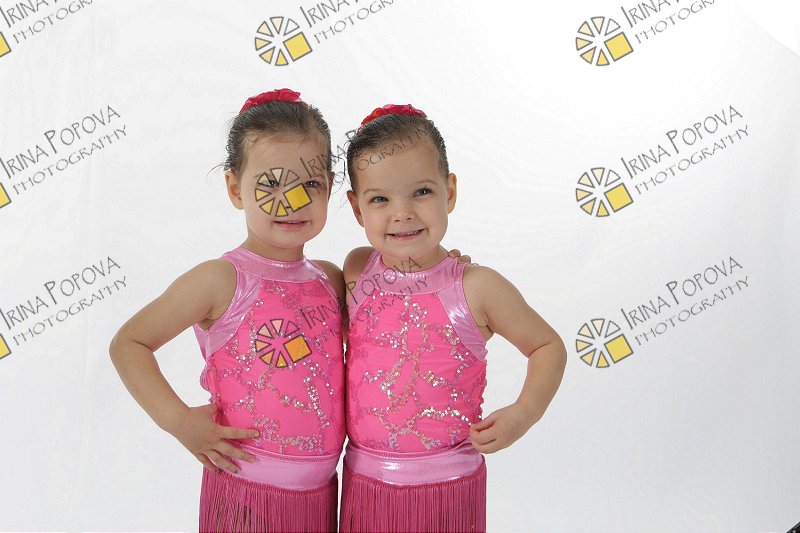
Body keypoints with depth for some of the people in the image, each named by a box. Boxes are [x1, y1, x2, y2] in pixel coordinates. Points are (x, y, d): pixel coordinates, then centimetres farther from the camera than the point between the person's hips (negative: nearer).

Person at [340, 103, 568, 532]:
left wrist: (523, 413, -13)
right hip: (364, 483, 3)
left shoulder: (476, 288, -13)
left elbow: (548, 347, -1)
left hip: (447, 488, -2)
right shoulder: (355, 270, -3)